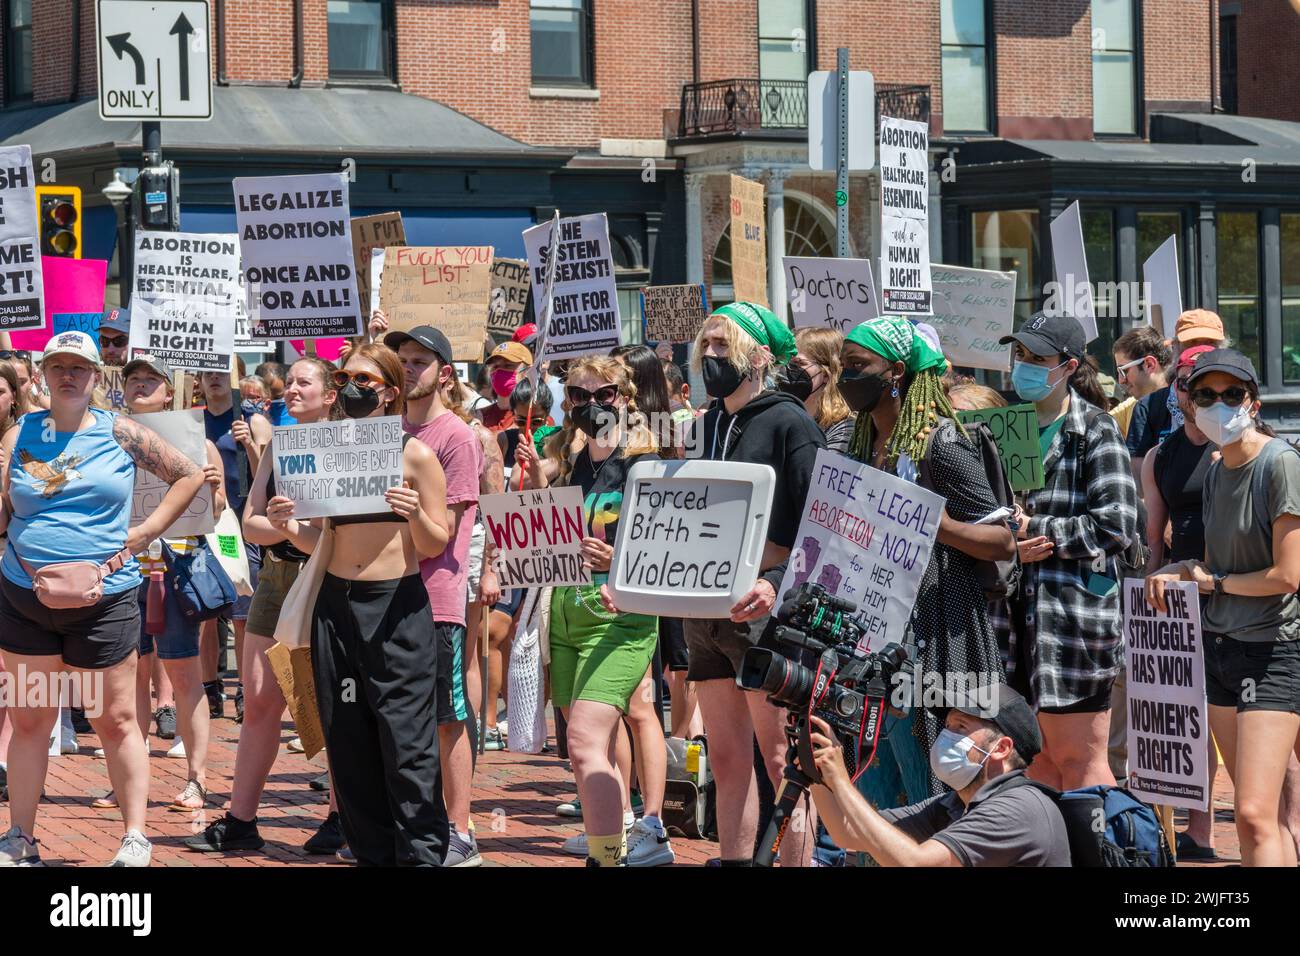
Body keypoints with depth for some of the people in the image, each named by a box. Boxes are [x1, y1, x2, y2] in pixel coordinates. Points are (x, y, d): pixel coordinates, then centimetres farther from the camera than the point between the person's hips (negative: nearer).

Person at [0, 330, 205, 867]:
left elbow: (190, 475, 7)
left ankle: (135, 837, 10)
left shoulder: (121, 434, 1)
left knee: (115, 721, 3)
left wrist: (146, 532, 0)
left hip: (104, 598, -2)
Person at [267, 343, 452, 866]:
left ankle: (421, 853, -3)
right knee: (348, 741, 6)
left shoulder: (415, 455, -2)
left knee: (406, 742, -8)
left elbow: (436, 545, -2)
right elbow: (323, 541, 14)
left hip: (398, 606, -5)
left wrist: (415, 515, -22)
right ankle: (372, 852, 14)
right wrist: (291, 527, -6)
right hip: (336, 603, 5)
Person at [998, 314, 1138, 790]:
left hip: (1076, 610, -6)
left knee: (1078, 760, -3)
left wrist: (1035, 531, -10)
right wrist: (1013, 545, -3)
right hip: (1017, 608, 6)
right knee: (1035, 759, 9)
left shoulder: (1096, 429, -3)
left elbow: (1116, 525, -12)